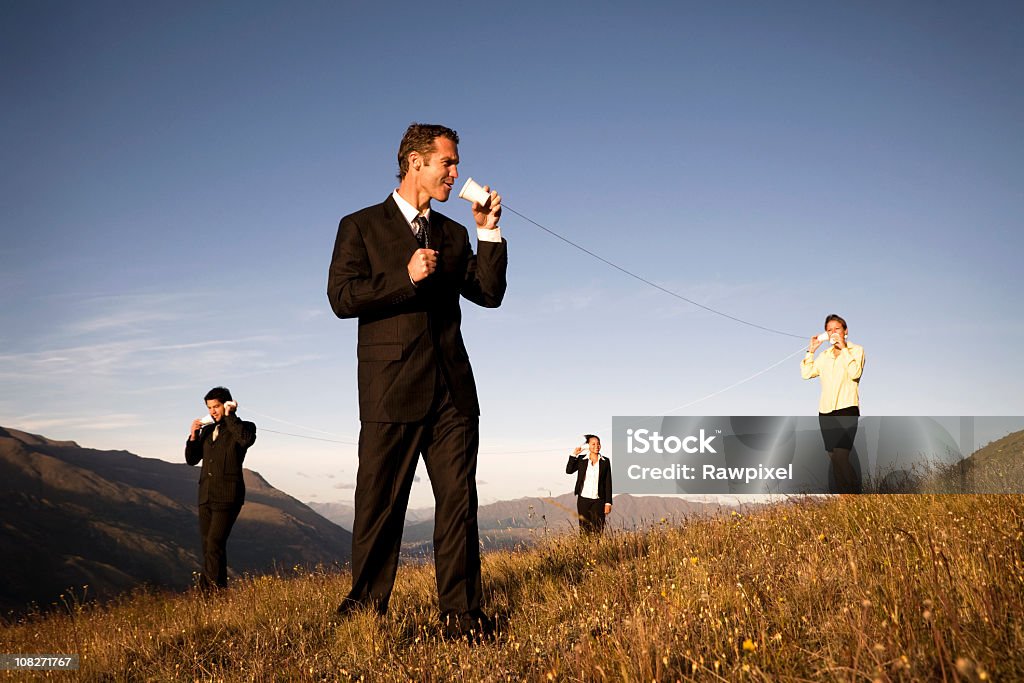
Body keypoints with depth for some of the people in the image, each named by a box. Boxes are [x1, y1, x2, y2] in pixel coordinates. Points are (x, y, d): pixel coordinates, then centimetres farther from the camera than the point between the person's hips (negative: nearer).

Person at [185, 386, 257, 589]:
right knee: (208, 546, 8)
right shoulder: (207, 430, 16)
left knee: (215, 544, -15)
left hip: (227, 496, -7)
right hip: (206, 496, 7)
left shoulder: (244, 427, -1)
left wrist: (230, 416, -16)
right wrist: (193, 436, 0)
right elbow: (191, 459, 16)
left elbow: (247, 440, -26)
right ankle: (208, 591, 13)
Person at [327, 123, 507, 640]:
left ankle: (460, 614, 8)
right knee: (379, 504, 3)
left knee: (458, 500, 2)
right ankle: (365, 607, 17)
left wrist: (489, 232, 2)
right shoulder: (361, 226, 6)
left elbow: (489, 294, 10)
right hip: (392, 386, -4)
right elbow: (342, 297, -6)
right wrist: (407, 278, -14)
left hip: (452, 388, 4)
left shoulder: (453, 233, 19)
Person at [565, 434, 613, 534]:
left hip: (598, 501, -1)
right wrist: (574, 455, -6)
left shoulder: (605, 461, 3)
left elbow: (608, 483, 2)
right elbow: (569, 470, -3)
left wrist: (608, 503, -1)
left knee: (598, 531, -4)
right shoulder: (581, 459, 5)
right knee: (584, 530, 4)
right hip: (583, 499, 1)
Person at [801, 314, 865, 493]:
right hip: (826, 412, 5)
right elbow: (806, 373, 10)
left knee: (840, 457, -19)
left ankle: (854, 493, -13)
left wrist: (843, 348, -10)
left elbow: (855, 373, -13)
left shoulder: (856, 350, 5)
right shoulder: (824, 356, 18)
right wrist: (811, 350, 9)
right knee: (834, 458, 4)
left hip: (847, 409, -5)